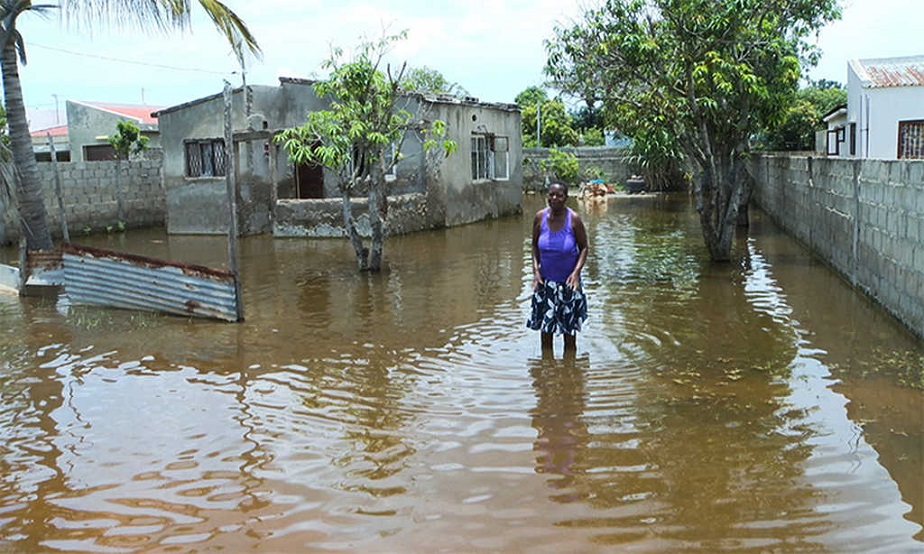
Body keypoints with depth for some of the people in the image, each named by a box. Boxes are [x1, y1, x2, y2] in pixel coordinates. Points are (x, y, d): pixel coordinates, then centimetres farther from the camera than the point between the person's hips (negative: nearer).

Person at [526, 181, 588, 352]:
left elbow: (584, 248, -5)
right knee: (545, 328, 10)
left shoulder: (573, 219, -13)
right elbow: (535, 245, 6)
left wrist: (576, 272, -18)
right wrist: (535, 270, -6)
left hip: (568, 282, -2)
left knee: (569, 330, 8)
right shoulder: (540, 217, -6)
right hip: (545, 281, 2)